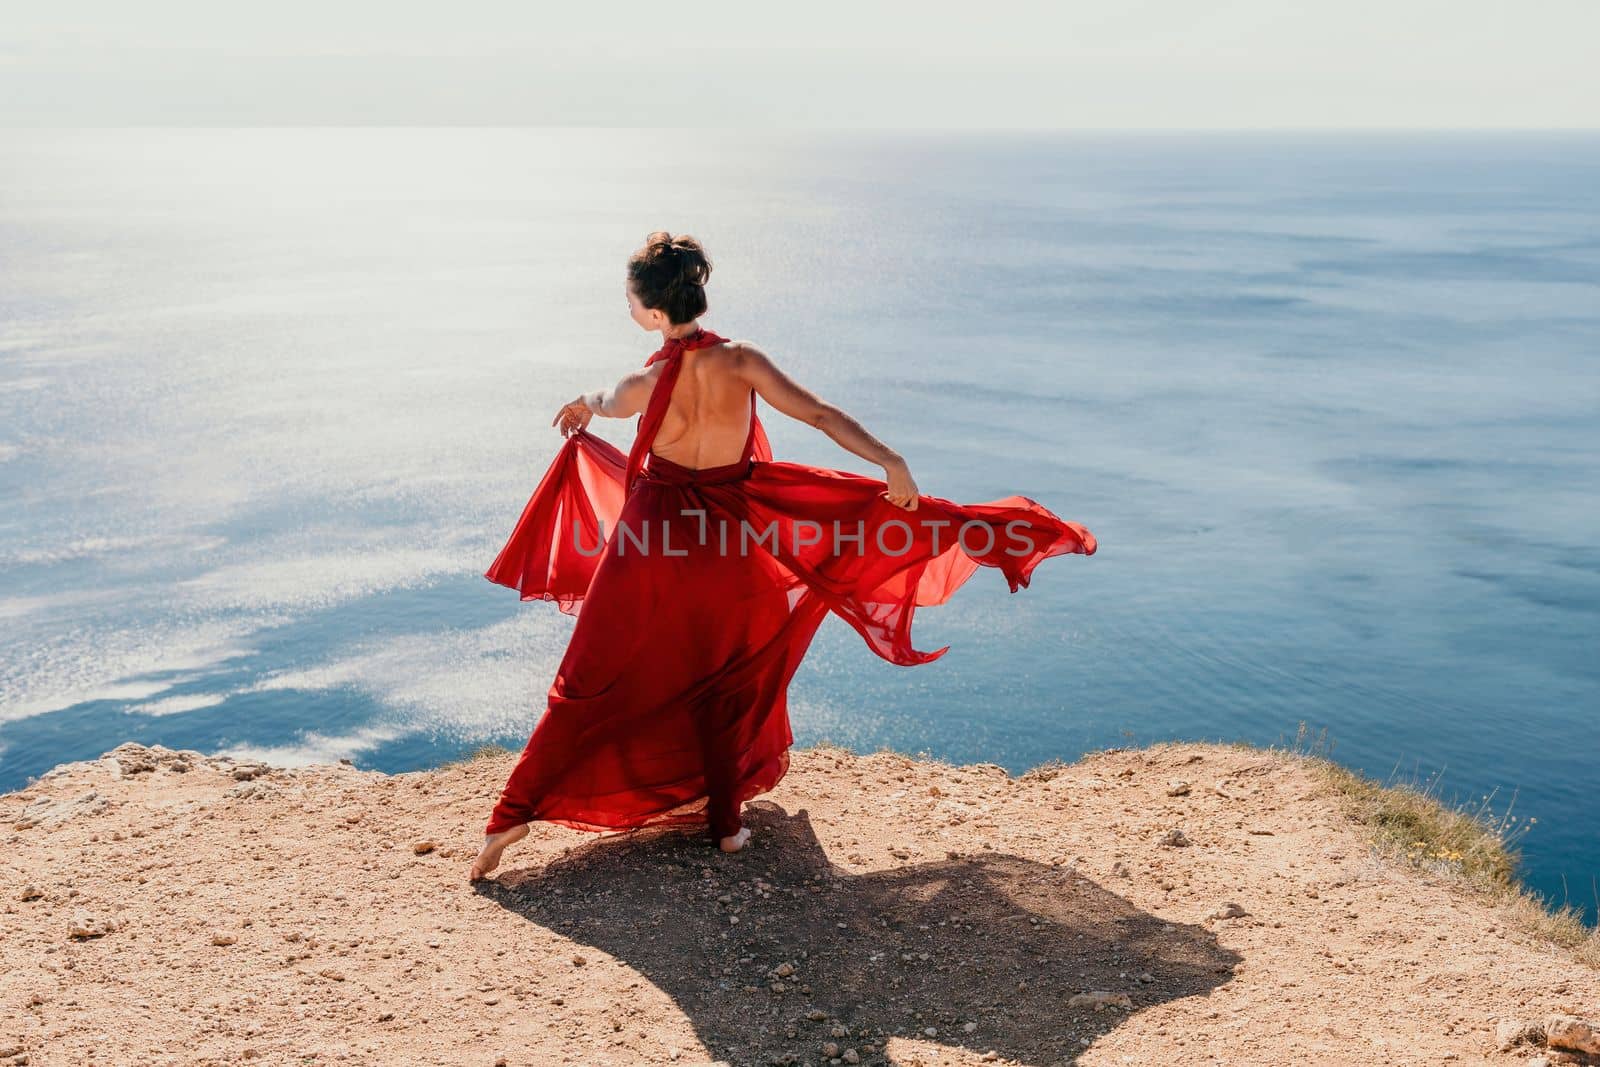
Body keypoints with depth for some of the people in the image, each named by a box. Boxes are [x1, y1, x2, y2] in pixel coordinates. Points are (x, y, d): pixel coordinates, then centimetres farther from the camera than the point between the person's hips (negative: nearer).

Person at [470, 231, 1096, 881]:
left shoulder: (642, 386, -14)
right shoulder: (739, 362, -15)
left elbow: (607, 406, 10)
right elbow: (820, 415, -17)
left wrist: (587, 405, 35)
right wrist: (891, 463, -10)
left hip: (652, 535, -1)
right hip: (726, 540, 1)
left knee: (591, 681, 6)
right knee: (725, 682, 20)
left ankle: (515, 813, 7)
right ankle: (723, 822, 25)